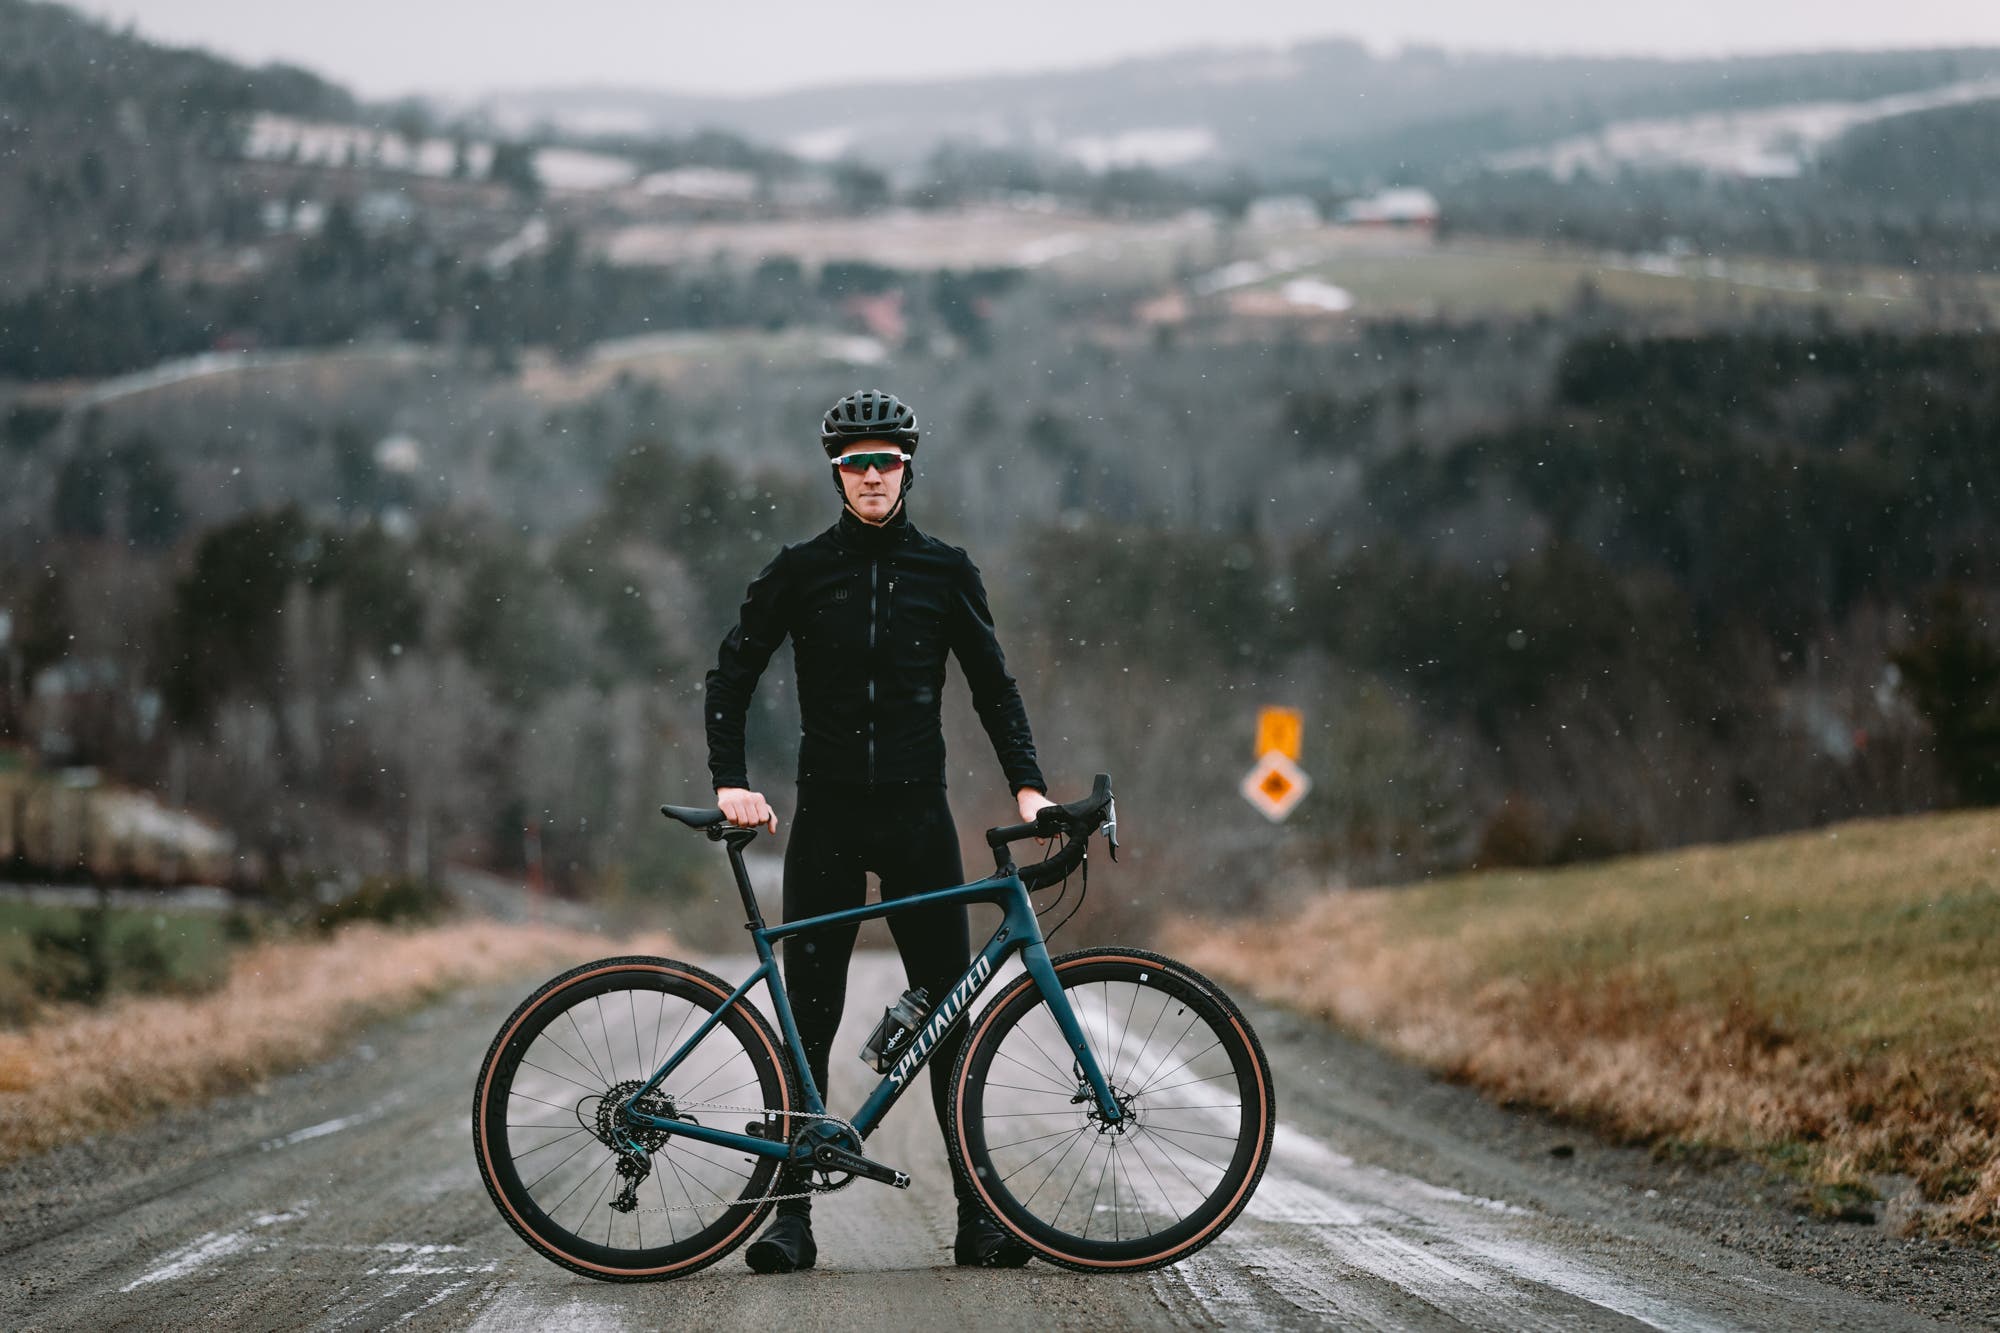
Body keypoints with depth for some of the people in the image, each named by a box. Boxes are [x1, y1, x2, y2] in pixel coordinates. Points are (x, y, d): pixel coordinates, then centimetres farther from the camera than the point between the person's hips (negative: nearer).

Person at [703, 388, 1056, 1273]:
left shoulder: (945, 571, 6)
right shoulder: (801, 571, 4)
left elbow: (992, 684, 10)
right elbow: (732, 676, 5)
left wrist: (1026, 784, -3)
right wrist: (730, 782, -8)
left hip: (918, 818, 1)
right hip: (827, 819, 0)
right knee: (808, 1018, -1)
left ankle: (976, 1216, 1)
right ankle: (792, 1212, 3)